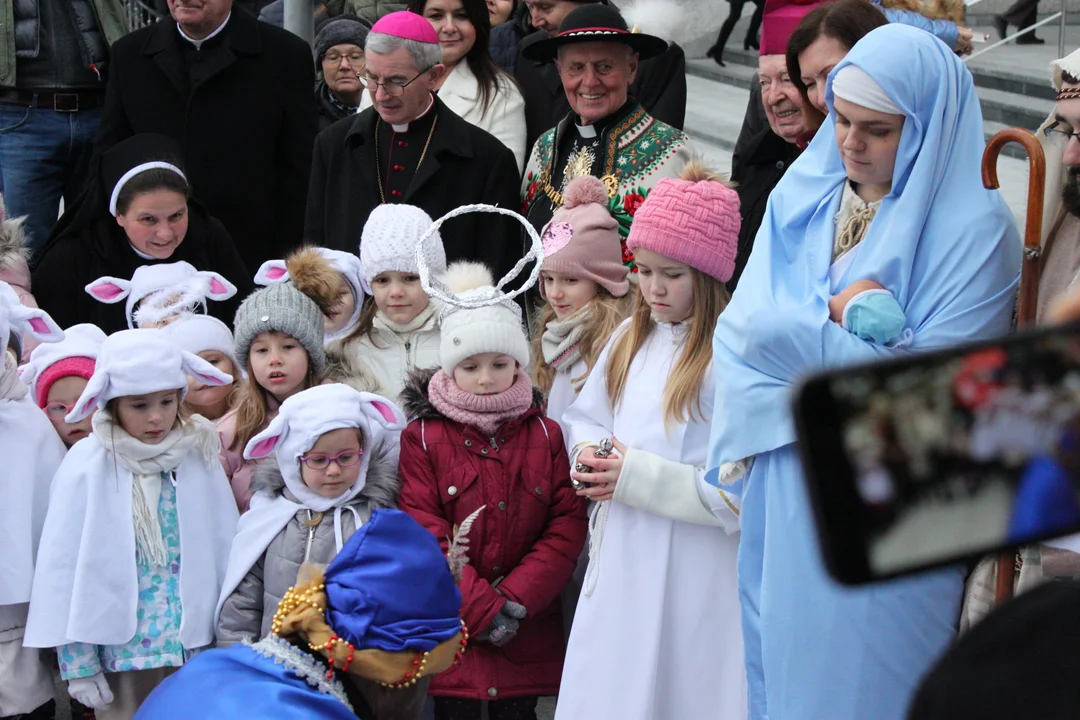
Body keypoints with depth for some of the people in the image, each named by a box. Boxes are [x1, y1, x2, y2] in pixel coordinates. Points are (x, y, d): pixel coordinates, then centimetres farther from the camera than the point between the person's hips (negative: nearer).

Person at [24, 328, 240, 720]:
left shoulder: (199, 455, 1)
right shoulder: (88, 466, -7)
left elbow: (225, 551, 3)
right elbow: (63, 565, -5)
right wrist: (77, 663, -7)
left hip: (196, 644, 2)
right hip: (122, 649, -2)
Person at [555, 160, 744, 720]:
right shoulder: (631, 338, 9)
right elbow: (583, 418, 22)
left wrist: (642, 477, -19)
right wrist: (590, 454, -1)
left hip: (694, 573, -7)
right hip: (620, 562, 7)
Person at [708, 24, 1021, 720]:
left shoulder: (974, 230, -10)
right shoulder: (802, 197, 7)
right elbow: (744, 327, -1)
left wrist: (799, 331, -15)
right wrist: (849, 329, -16)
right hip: (784, 501, 5)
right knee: (774, 660, 12)